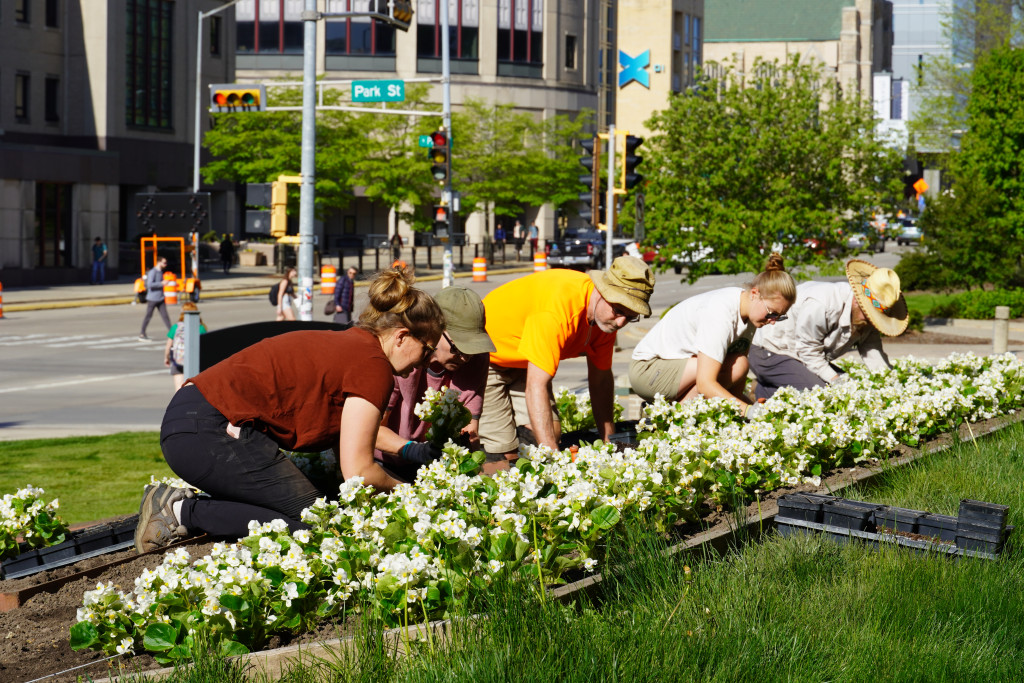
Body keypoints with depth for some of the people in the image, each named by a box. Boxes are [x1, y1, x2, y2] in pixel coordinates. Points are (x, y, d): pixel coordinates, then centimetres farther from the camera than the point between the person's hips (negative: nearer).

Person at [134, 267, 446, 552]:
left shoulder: (346, 343, 19)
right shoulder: (373, 366, -10)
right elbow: (357, 470, -12)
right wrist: (400, 488, 6)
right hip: (209, 434, -10)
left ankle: (185, 502, 6)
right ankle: (184, 511, -7)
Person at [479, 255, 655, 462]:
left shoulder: (608, 316, -14)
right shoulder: (559, 306, -40)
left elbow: (601, 378, 0)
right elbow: (536, 385, -43)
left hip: (522, 362, 7)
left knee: (545, 434, -12)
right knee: (504, 453, -14)